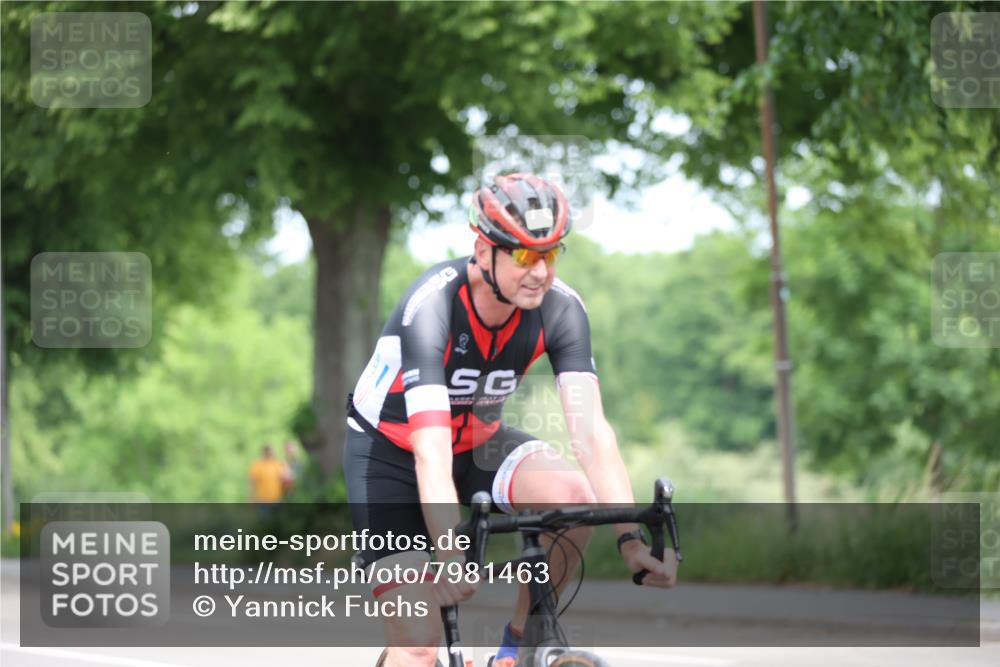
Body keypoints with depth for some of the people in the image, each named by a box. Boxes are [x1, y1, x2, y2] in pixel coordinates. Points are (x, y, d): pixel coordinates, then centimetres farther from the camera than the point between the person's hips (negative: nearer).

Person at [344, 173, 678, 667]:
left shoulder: (560, 308, -19)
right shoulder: (431, 306, -32)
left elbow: (589, 428, -25)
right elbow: (430, 450, -41)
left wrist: (631, 538, -38)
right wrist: (450, 558, -54)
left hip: (477, 444, 4)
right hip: (392, 454, -4)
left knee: (574, 496, -27)